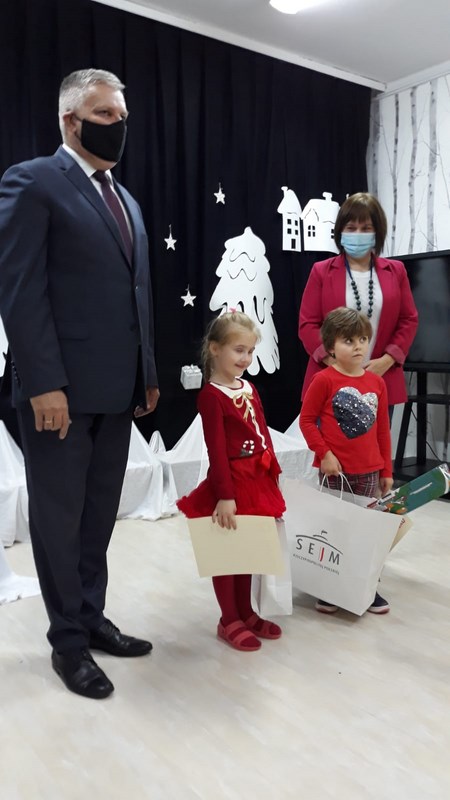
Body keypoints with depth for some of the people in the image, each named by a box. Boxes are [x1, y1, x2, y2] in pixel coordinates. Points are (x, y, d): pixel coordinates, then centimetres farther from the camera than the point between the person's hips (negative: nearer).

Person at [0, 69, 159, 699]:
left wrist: (148, 374, 13)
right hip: (62, 389, -7)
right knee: (60, 518, 7)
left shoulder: (126, 201, 19)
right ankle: (69, 641, 23)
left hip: (117, 389, 7)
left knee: (99, 515, 16)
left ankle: (92, 618, 32)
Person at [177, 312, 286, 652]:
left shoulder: (250, 389, 10)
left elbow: (264, 435, 13)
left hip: (258, 478, 8)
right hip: (231, 480, -8)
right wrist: (225, 495, -20)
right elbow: (216, 450, -18)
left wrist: (273, 475, 13)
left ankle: (246, 612, 32)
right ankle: (230, 620, 21)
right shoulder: (211, 395, -14)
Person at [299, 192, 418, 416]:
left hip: (382, 383, 3)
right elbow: (307, 324, -2)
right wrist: (334, 362, -14)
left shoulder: (395, 271, 10)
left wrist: (386, 361, -7)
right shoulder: (322, 271, 4)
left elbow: (409, 320, 8)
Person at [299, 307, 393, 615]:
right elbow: (307, 420, -7)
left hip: (369, 471, 4)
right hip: (335, 470, -4)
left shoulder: (377, 382, 4)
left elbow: (383, 429, 8)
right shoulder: (324, 380, -10)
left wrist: (386, 470, 10)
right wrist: (323, 454, -15)